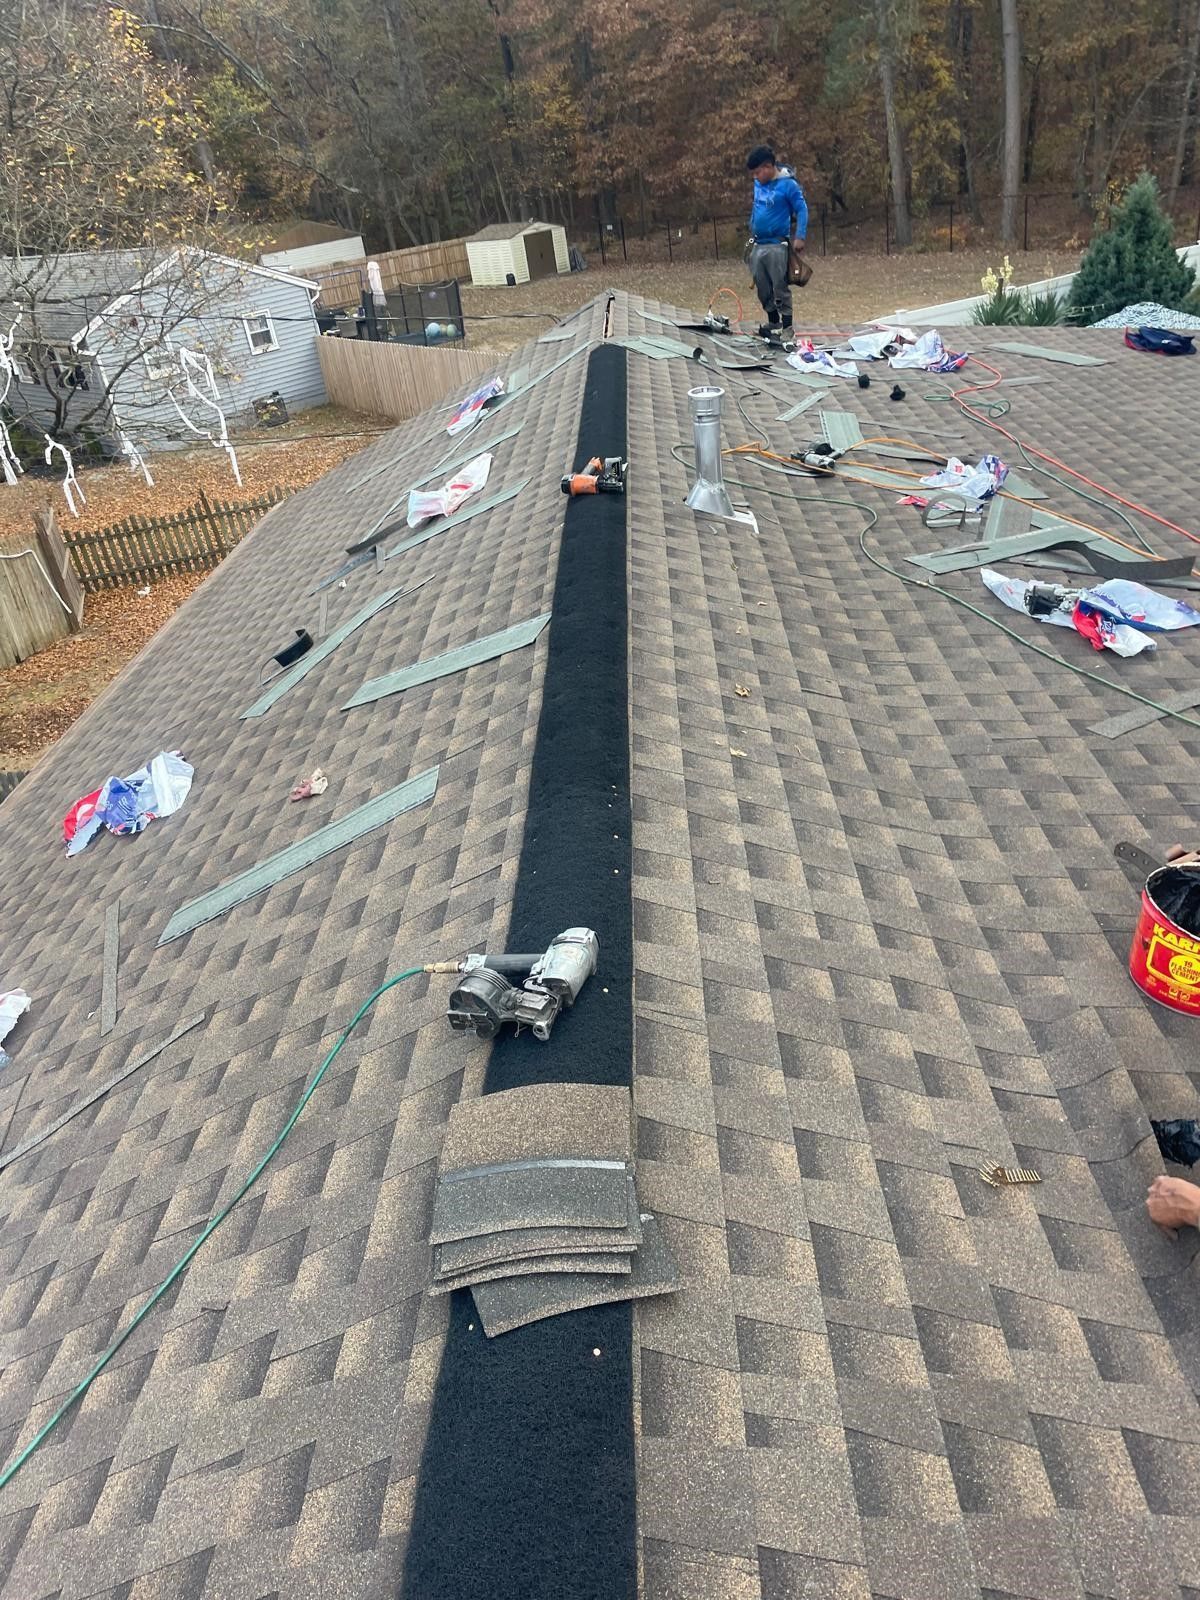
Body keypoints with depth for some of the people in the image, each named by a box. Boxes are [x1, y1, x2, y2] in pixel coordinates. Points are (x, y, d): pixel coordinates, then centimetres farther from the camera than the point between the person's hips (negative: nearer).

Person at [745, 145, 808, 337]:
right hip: (757, 246, 7)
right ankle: (773, 321, 27)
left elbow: (802, 210, -9)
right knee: (762, 288, 12)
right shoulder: (758, 184, 9)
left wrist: (800, 237, -17)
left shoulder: (788, 184, -10)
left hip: (777, 246, -7)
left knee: (780, 287, -5)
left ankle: (787, 325, 2)